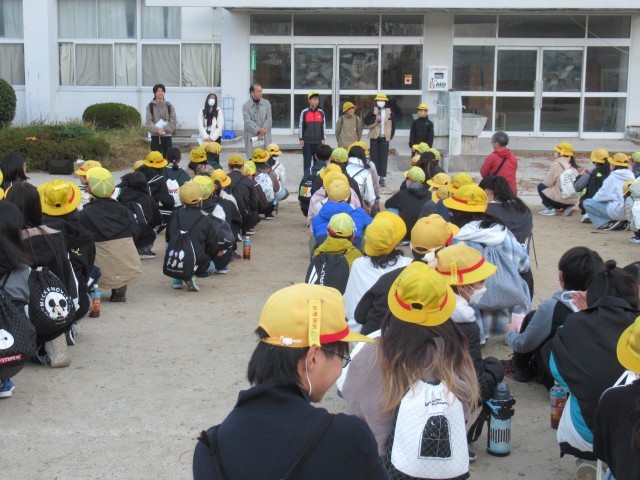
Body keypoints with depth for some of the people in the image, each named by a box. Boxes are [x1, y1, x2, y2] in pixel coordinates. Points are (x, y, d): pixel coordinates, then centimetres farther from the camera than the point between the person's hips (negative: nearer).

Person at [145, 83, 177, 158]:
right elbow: (149, 121, -5)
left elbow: (173, 121, -1)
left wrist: (164, 129, -14)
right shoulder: (150, 106, 2)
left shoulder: (169, 106, 6)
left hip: (167, 136, 1)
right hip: (155, 136, -1)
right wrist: (156, 130, -20)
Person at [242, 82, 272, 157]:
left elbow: (269, 119, 3)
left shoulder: (266, 103, 9)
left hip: (265, 137, 2)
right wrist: (258, 130, -16)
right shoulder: (246, 105, 1)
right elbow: (247, 121, -8)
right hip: (252, 137, -2)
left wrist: (263, 130, -11)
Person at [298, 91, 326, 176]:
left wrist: (323, 139, 5)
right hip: (307, 141, -2)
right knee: (307, 161, 1)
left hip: (318, 141, 2)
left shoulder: (321, 113, 5)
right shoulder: (304, 112, -3)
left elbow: (323, 126, 10)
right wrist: (301, 139, -5)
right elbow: (300, 126, -1)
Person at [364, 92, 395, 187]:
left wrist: (391, 136, 3)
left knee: (383, 158, 2)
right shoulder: (373, 111, 0)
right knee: (374, 158, 4)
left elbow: (393, 124, 7)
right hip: (374, 137, 0)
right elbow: (366, 123, -4)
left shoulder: (389, 112, 2)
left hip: (385, 138, 0)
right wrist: (375, 120, -16)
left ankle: (382, 178, 7)